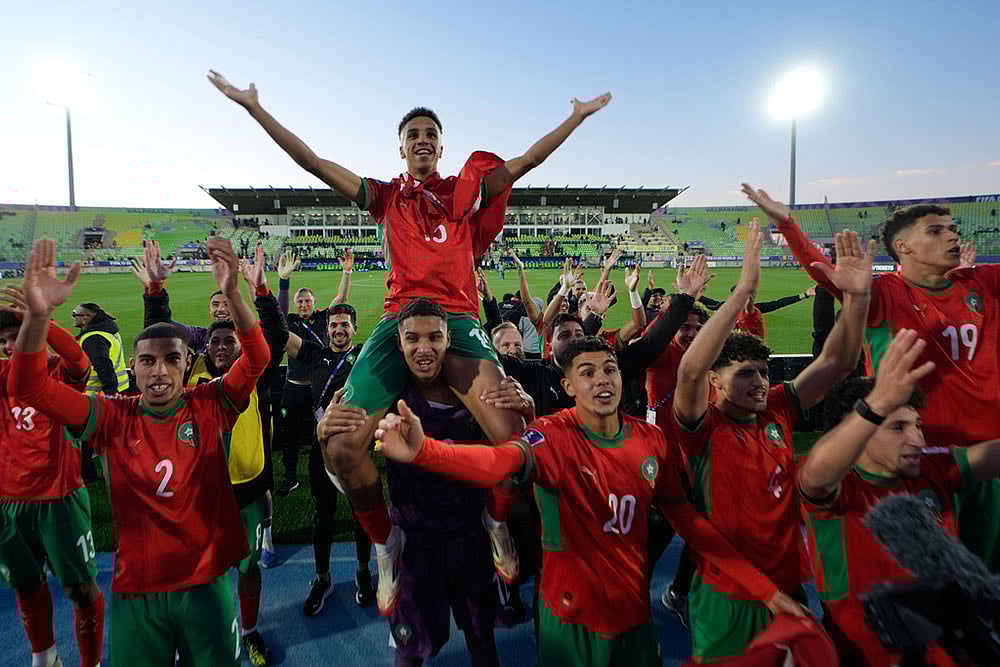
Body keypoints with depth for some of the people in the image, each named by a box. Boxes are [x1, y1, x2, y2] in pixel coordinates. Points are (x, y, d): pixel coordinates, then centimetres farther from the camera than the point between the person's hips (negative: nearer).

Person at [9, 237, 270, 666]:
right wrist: (38, 314, -31)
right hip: (135, 587, 1)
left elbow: (257, 358, -20)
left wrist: (231, 294, -36)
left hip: (205, 581, -1)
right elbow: (28, 386, -13)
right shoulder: (114, 418, -5)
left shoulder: (209, 406, -8)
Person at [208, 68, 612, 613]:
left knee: (511, 436, -22)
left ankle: (497, 522, 13)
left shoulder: (466, 190, 19)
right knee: (342, 450, -14)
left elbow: (528, 161, 20)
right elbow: (311, 161, 17)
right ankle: (386, 542, 15)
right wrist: (255, 108, 16)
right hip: (399, 320, 1)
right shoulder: (386, 196, 19)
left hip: (459, 320, -1)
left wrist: (578, 116, 21)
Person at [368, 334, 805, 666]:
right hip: (572, 614, -4)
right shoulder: (553, 436, -19)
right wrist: (423, 451, -60)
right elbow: (504, 461, -40)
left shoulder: (651, 441, -5)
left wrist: (765, 588, 1)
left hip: (634, 610, 4)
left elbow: (687, 519, 3)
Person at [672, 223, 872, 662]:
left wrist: (857, 296, -17)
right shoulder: (703, 426, -18)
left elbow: (837, 362, -3)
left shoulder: (777, 412, -2)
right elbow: (689, 371, -37)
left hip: (788, 585, 5)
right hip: (726, 597, -5)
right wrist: (744, 289, -41)